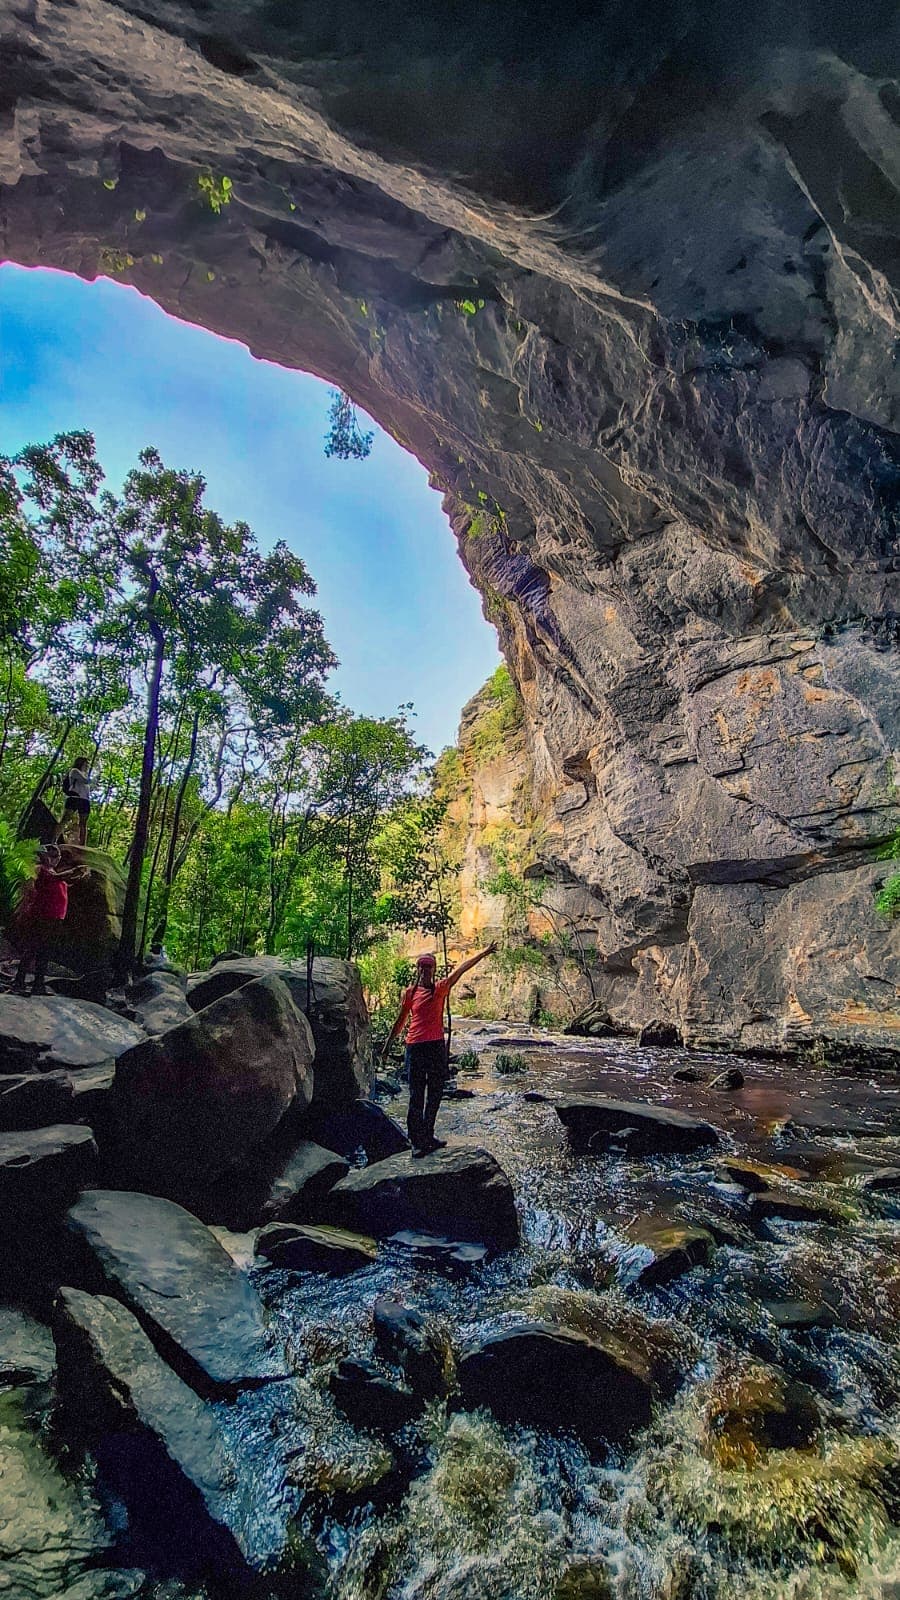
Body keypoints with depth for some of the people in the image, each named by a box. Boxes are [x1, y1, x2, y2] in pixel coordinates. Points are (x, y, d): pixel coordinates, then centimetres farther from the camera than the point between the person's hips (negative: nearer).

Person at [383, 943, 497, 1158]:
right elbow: (401, 1020, 12)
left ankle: (427, 1137, 26)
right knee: (417, 1096, -1)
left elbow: (461, 969, -4)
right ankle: (417, 1142, 5)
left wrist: (484, 953, -6)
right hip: (415, 1047, -3)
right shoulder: (410, 992, 2)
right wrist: (389, 1042, 18)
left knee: (435, 1094, 12)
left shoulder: (440, 988, 4)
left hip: (437, 1046, 3)